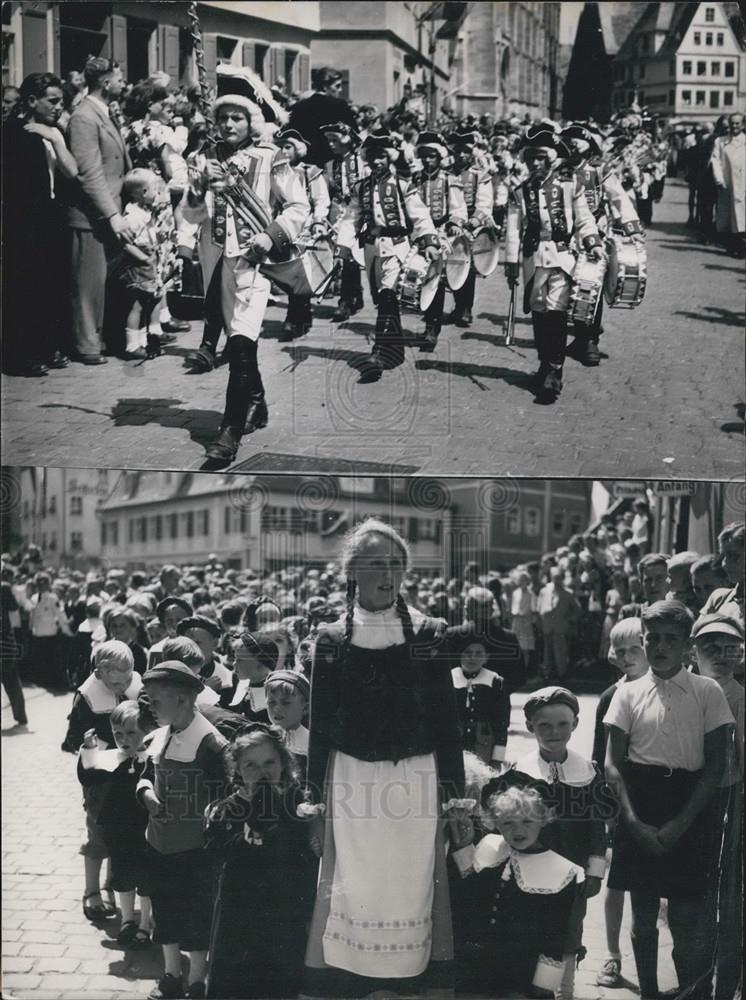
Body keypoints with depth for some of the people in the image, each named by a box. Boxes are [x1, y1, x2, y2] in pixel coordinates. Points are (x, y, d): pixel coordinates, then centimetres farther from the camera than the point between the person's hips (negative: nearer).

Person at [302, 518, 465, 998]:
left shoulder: (429, 634, 0)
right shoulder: (332, 639, 2)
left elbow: (447, 719, 2)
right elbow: (320, 723, 5)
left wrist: (453, 788, -1)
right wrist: (314, 795, 4)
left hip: (416, 778, 0)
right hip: (351, 778, 0)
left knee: (411, 885, 5)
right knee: (352, 888, 4)